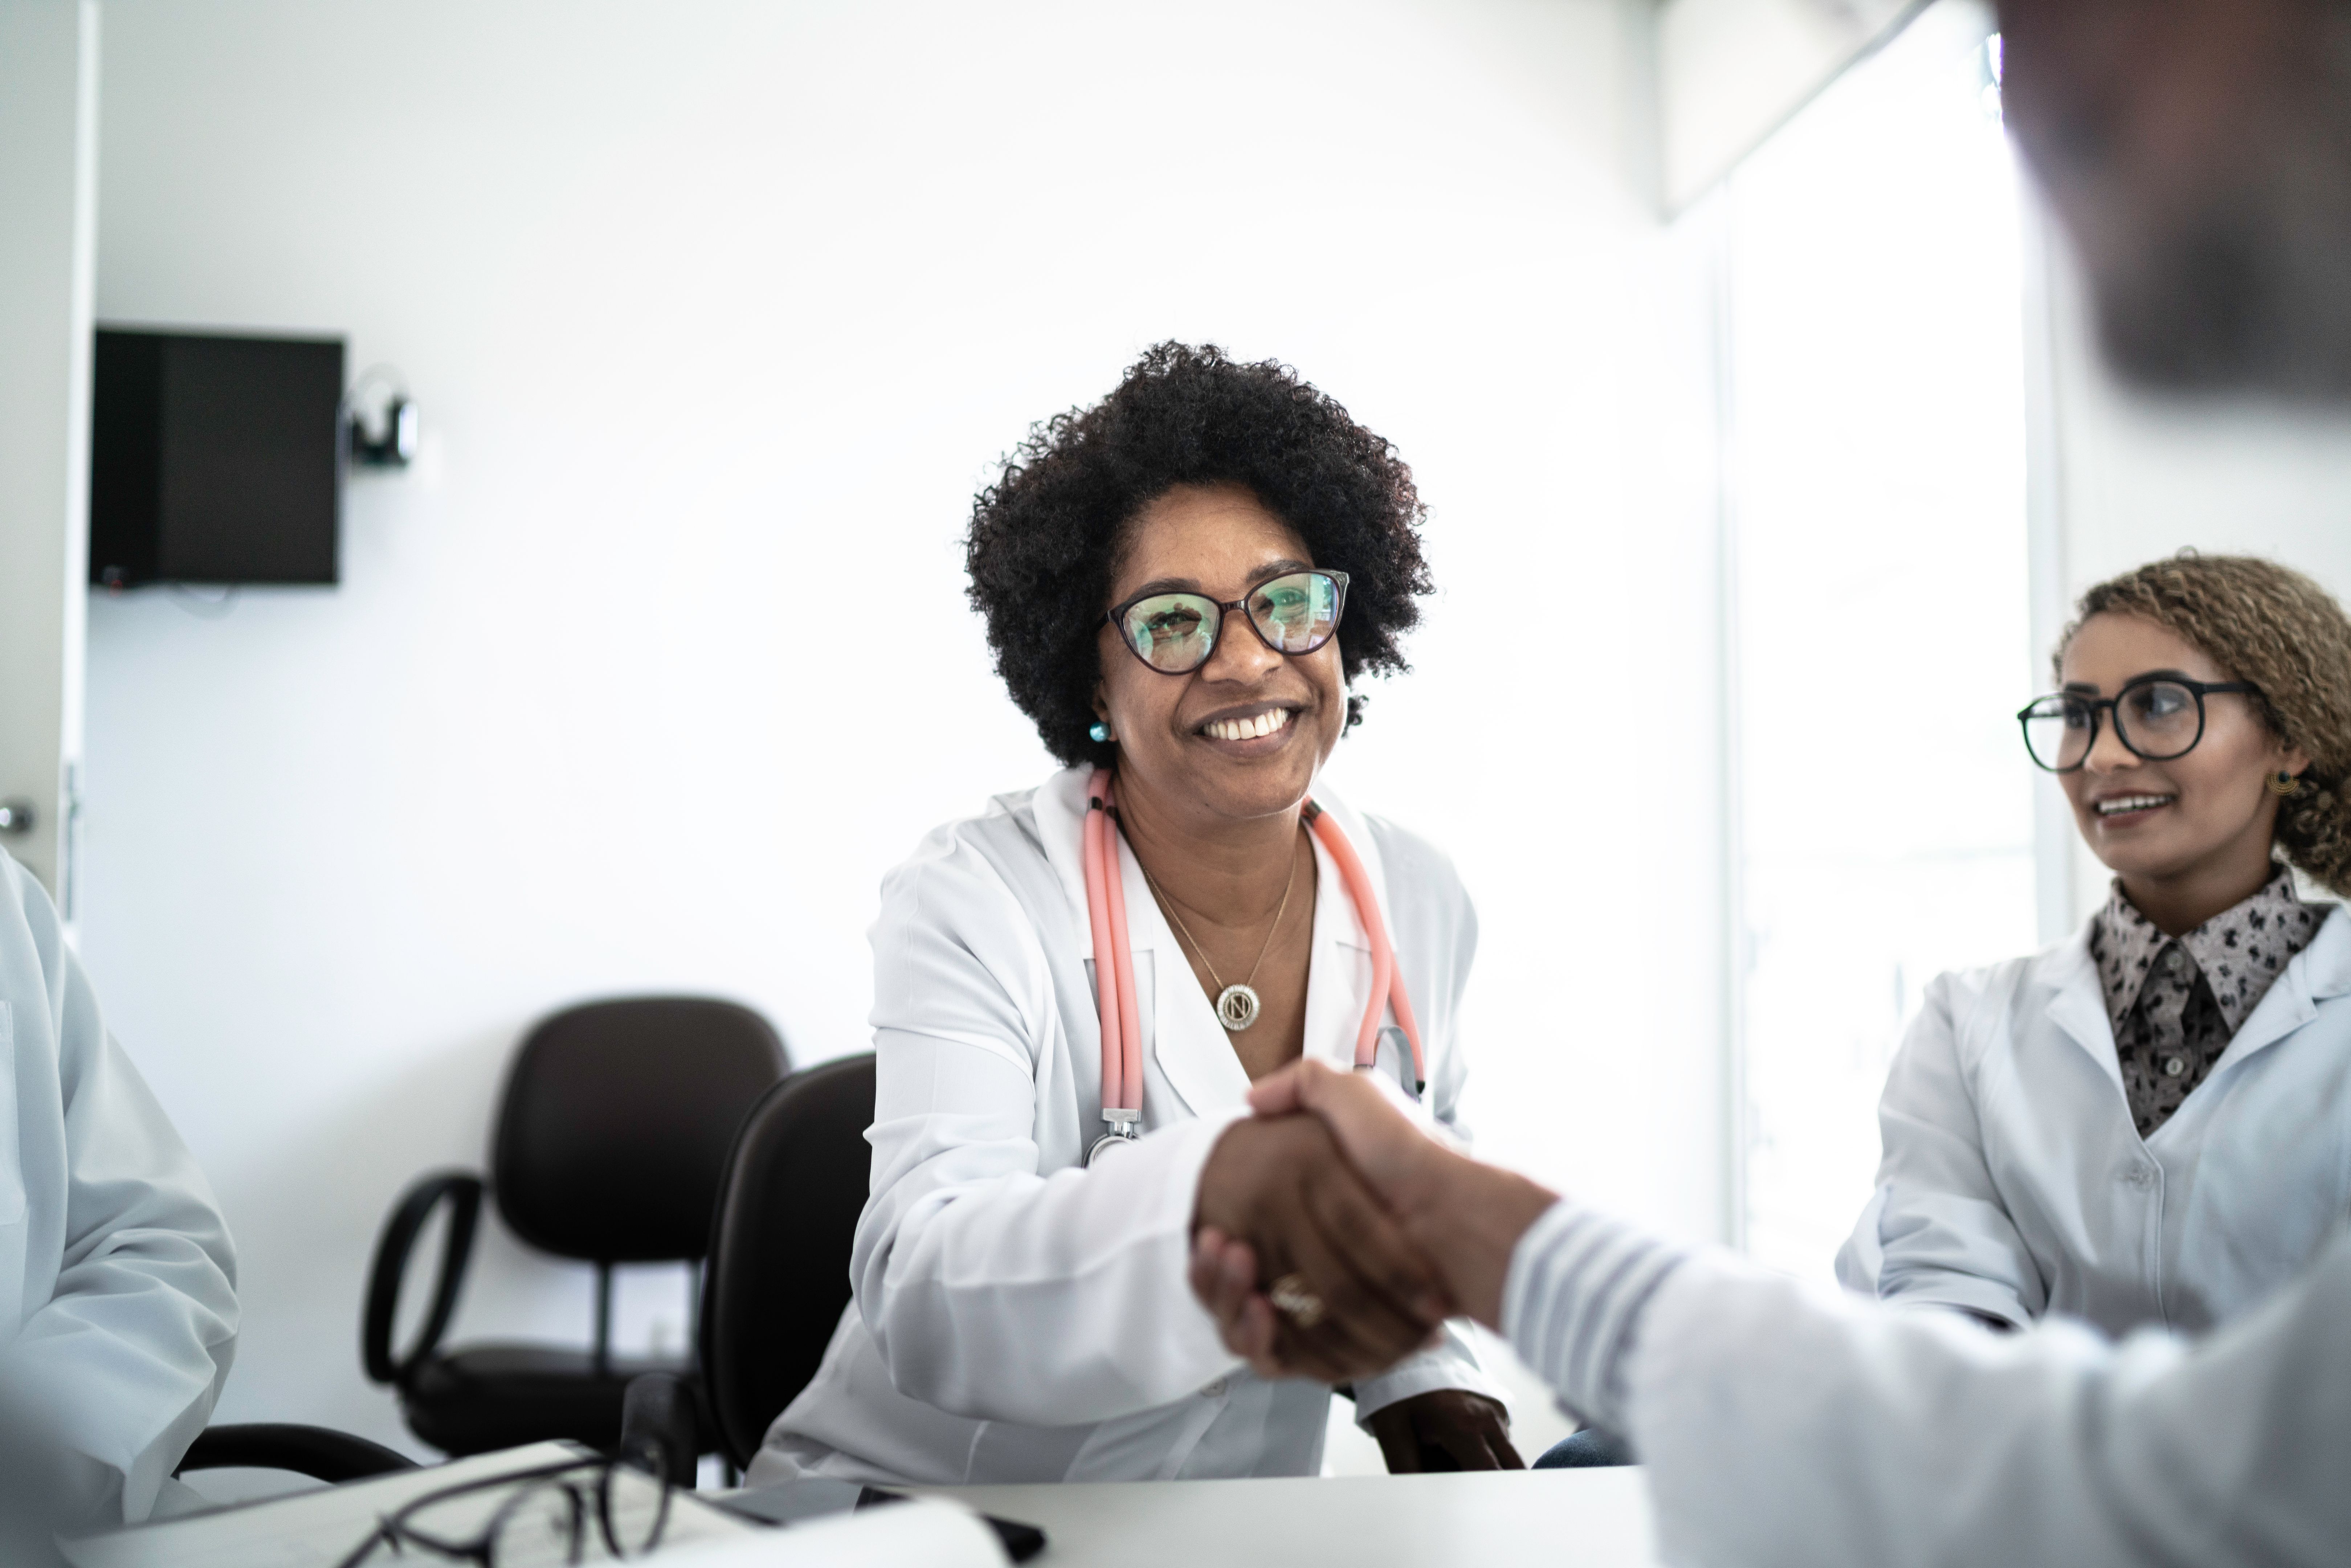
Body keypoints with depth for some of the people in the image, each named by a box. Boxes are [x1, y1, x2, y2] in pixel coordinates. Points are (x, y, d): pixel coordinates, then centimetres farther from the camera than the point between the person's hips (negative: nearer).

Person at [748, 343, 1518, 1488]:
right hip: (909, 1504, -6)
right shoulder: (970, 907, -18)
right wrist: (1214, 1184, -49)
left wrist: (1417, 1374, -2)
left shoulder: (1422, 906, -2)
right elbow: (923, 1305, -32)